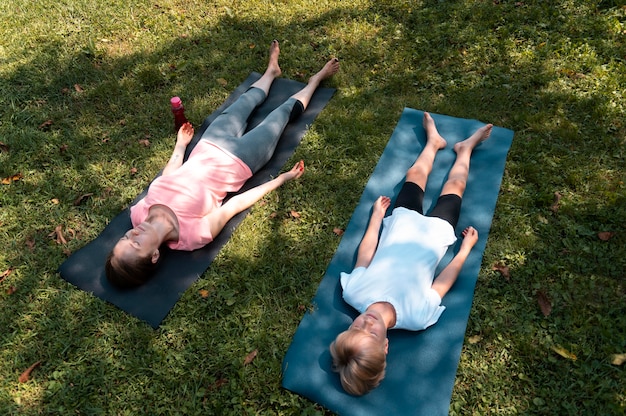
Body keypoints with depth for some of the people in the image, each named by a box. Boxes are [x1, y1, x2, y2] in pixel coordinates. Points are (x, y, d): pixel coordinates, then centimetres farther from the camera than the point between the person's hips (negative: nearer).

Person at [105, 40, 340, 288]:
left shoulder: (139, 213, -21)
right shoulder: (192, 235, -35)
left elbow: (168, 176, -2)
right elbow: (236, 204, -24)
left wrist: (181, 145, 14)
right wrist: (282, 179, -13)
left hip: (209, 146, 5)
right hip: (238, 161, -4)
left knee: (246, 101, 23)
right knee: (285, 112, 10)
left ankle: (271, 71, 58)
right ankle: (316, 79, 42)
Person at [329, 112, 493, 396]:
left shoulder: (353, 292, -33)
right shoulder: (417, 316, -37)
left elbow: (366, 253, -15)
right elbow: (445, 280, -19)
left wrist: (377, 214, -1)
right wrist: (467, 246, -3)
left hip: (401, 222, 2)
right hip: (435, 230, -2)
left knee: (415, 174, 19)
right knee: (455, 184, 14)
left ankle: (434, 140, 53)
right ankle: (466, 147, 48)